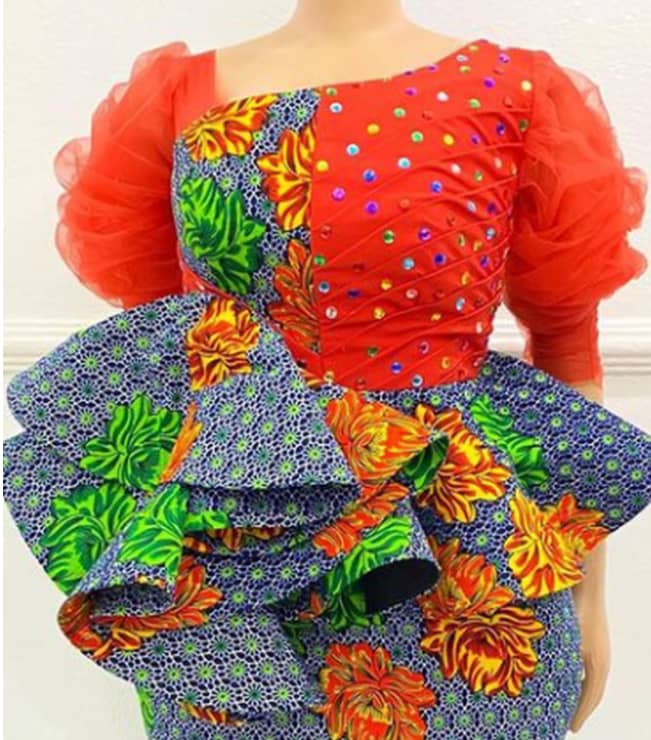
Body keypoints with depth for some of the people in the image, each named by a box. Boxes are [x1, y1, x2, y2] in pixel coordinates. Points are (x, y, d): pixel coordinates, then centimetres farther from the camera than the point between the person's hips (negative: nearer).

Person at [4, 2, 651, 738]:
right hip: (220, 551, 2)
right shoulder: (182, 91, 2)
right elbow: (149, 328, 8)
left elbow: (570, 342, 1)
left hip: (463, 555, 0)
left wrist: (589, 593, 5)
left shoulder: (513, 89, -3)